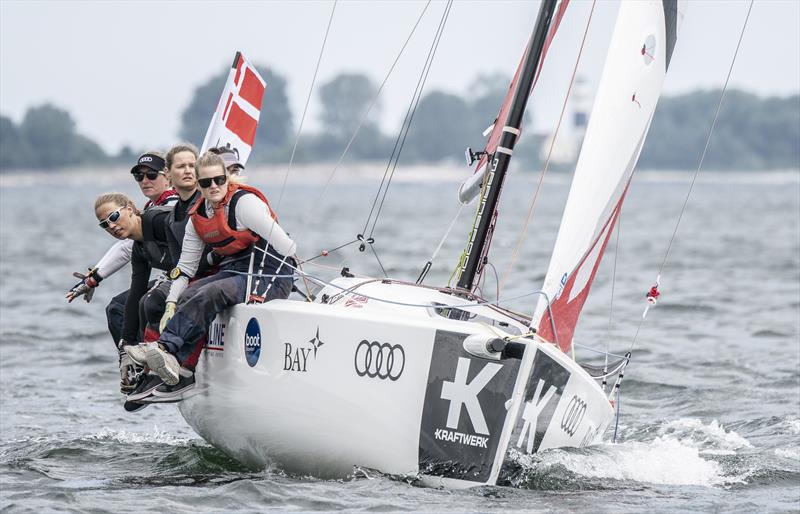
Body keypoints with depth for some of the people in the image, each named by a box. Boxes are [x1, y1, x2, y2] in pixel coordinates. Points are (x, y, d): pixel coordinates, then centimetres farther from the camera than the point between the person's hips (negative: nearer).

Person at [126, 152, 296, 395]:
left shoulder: (244, 202, -14)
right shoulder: (197, 218, 8)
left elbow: (286, 247, -17)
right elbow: (185, 265, 10)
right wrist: (171, 305, -2)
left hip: (271, 277, -7)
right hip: (234, 272, 7)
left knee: (209, 295, -29)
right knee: (187, 297, -18)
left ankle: (165, 347, -32)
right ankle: (178, 374, -26)